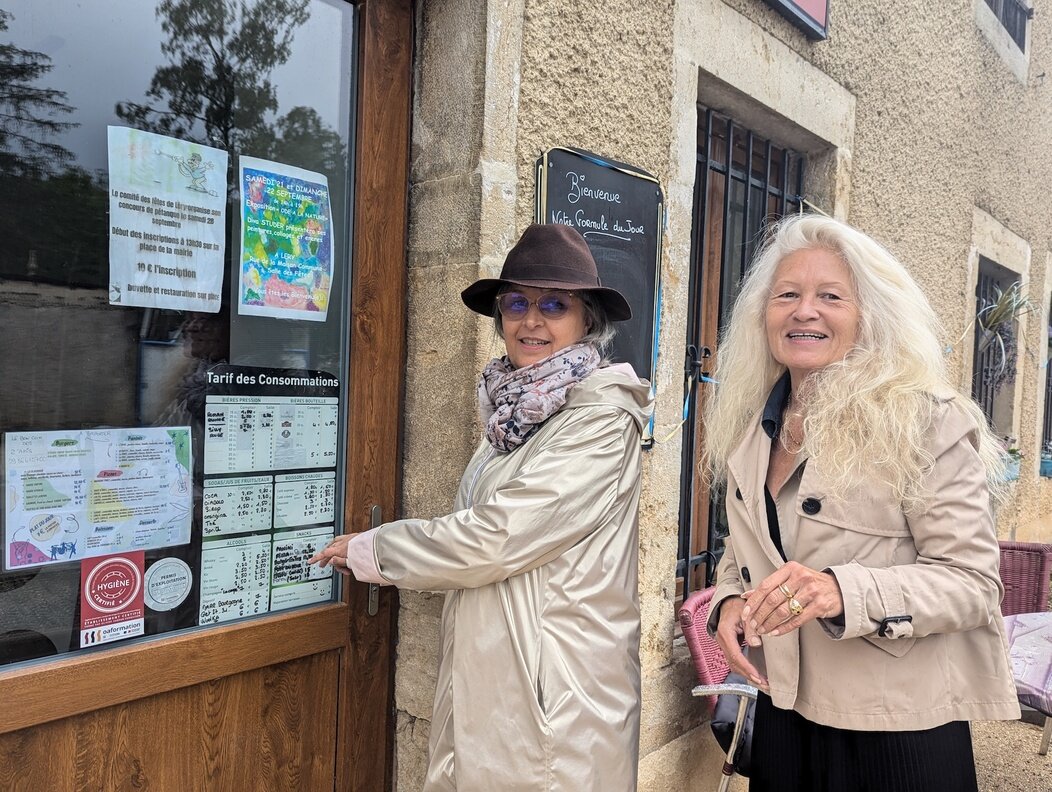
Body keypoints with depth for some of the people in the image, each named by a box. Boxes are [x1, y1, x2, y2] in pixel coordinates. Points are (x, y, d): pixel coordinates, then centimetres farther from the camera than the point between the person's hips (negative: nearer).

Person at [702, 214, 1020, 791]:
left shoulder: (927, 421, -14)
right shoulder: (750, 427, 2)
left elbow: (972, 581, -15)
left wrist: (842, 591, -30)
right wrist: (729, 601, -8)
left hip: (897, 729, -4)